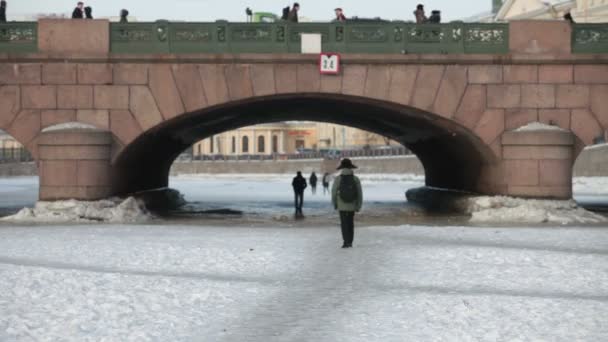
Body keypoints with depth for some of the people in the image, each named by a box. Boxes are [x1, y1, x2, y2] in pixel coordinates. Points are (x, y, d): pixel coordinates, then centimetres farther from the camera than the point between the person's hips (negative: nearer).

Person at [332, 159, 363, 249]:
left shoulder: (338, 179, -11)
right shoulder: (355, 179, -6)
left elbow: (334, 192, -4)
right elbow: (360, 193, -4)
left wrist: (334, 204, 12)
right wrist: (359, 206, 4)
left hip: (342, 206, -2)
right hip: (352, 205, 2)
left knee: (344, 224, 3)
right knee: (350, 223, 15)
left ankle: (346, 242, -6)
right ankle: (350, 242, 19)